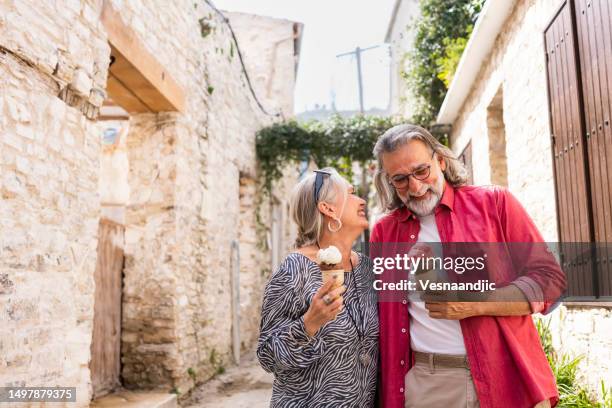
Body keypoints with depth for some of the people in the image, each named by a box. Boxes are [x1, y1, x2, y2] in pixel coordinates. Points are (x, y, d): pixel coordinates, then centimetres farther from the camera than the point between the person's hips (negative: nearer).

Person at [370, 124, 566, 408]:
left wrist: (472, 305, -16)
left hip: (505, 377, -1)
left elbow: (548, 280, -5)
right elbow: (381, 314, 13)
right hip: (424, 382, 2)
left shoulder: (494, 203, -2)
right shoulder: (383, 232, 5)